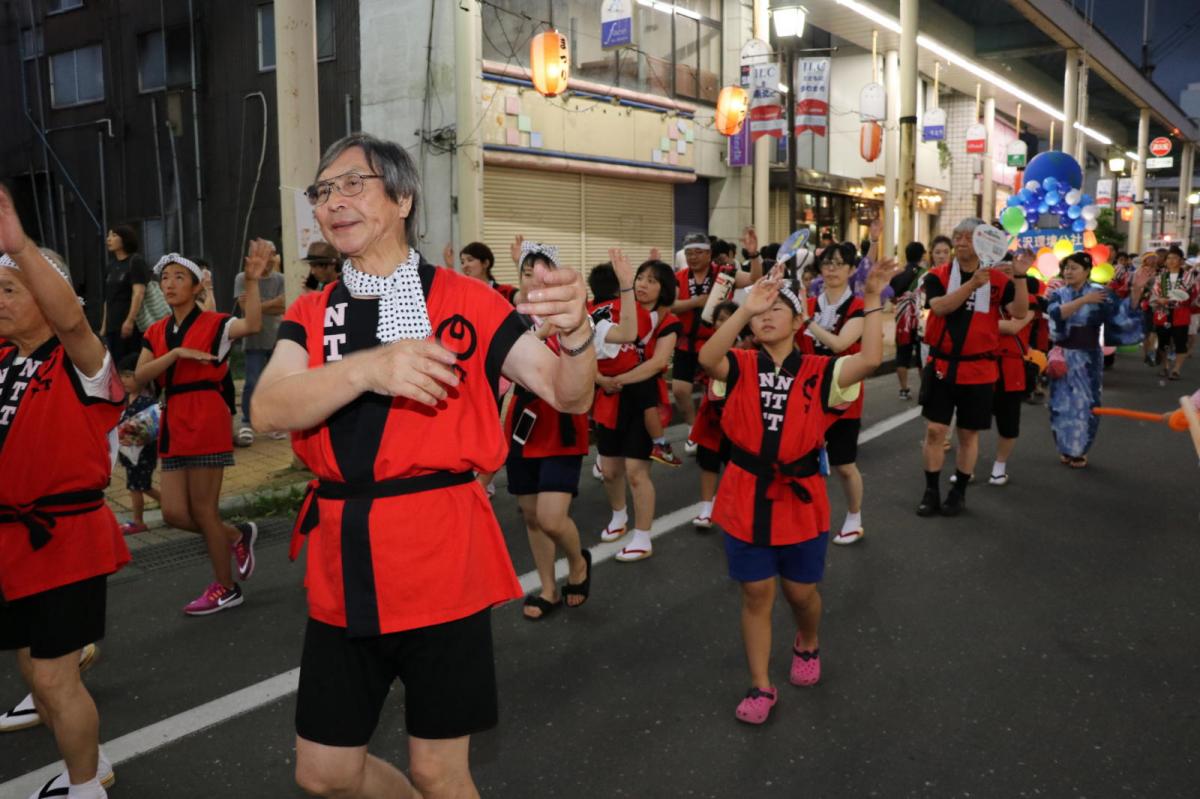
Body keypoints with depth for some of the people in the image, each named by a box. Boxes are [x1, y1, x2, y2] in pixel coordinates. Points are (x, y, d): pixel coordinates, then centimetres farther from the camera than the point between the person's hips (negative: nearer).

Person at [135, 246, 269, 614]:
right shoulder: (156, 332, 13)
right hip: (173, 423, 6)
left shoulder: (213, 324, -4)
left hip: (206, 419, -6)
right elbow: (141, 376, -1)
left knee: (203, 508, 1)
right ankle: (238, 536, 30)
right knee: (174, 512, 4)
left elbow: (252, 325, -25)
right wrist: (176, 353, -14)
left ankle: (225, 588, 17)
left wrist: (252, 280, -35)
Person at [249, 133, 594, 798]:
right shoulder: (310, 315, 6)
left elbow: (567, 395, -8)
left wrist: (574, 331, -30)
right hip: (342, 565, 4)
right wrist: (368, 367, -30)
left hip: (441, 556, -4)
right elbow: (268, 410, -12)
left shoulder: (465, 300, -3)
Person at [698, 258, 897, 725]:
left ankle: (808, 645, 50)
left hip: (800, 499, 0)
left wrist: (873, 300, -24)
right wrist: (745, 309, -36)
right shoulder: (741, 367, -5)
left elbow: (870, 359, -20)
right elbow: (706, 359, -27)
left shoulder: (820, 372, -4)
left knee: (801, 591, 16)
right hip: (746, 499, 0)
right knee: (756, 593, 8)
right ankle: (761, 687, 23)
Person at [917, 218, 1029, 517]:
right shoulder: (938, 276, -2)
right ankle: (931, 491, 15)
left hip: (978, 368, 0)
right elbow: (939, 307, -21)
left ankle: (959, 492, 24)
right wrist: (973, 282, -31)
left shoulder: (998, 280, 0)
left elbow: (1019, 312, -12)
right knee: (935, 430, 2)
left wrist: (1020, 276, -23)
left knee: (969, 433, 9)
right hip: (941, 365, 0)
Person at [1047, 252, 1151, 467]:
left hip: (1088, 357, -1)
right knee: (1063, 402, 5)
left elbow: (1124, 312, -13)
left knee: (1086, 403, 5)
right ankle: (1066, 448, 19)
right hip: (1063, 356, 1)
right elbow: (1057, 313, -21)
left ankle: (1080, 450, 19)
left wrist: (1136, 289, -27)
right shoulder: (1057, 294, 0)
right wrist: (1084, 300, -27)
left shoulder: (1100, 292, -3)